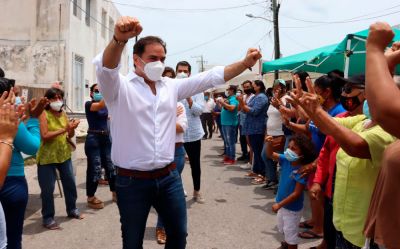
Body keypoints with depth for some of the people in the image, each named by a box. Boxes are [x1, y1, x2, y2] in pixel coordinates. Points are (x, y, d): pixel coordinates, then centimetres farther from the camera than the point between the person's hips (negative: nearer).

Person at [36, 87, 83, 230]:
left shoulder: (63, 114, 6)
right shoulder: (44, 114, -12)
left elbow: (70, 136, 7)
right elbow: (45, 136, -22)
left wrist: (72, 129, -14)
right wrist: (63, 129, -25)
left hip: (64, 154, 6)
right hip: (47, 157, -6)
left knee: (70, 184, 14)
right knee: (48, 189, 1)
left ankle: (72, 209, 32)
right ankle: (48, 218, 14)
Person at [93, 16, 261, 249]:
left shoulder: (171, 86, 7)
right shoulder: (120, 87, -8)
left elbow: (211, 77, 5)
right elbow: (106, 68, -29)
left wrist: (245, 63, -5)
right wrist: (119, 39, -49)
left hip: (169, 177, 4)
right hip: (132, 181, -4)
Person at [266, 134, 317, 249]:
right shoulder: (286, 160, -11)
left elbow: (296, 193, -28)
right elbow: (270, 155, -3)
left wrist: (279, 205, -23)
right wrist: (269, 143, -25)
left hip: (293, 208, -8)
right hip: (283, 204, 8)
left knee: (290, 233, 12)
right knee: (282, 228, 30)